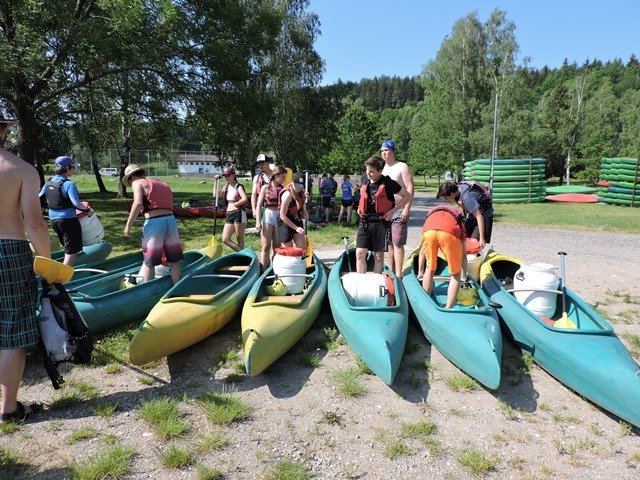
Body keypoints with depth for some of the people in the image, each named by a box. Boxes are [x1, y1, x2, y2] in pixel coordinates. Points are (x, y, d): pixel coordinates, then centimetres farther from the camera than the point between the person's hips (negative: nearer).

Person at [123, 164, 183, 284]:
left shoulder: (137, 183, 4)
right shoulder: (162, 183, 23)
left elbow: (138, 203, -13)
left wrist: (128, 225, -8)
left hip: (154, 222, -6)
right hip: (171, 220, 6)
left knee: (149, 261, 9)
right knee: (174, 260, 14)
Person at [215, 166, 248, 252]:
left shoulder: (238, 187, -7)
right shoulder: (226, 187, 14)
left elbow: (245, 199, -21)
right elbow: (216, 194, 11)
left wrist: (234, 204, -10)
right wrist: (216, 181, 7)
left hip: (239, 214, -7)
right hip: (229, 215, 7)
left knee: (240, 239, 2)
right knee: (225, 239, 2)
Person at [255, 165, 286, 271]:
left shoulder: (282, 188, 10)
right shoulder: (266, 187, 2)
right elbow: (259, 205, 0)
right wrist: (258, 221, -10)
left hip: (279, 217, 3)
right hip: (268, 215, -3)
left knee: (276, 246, 6)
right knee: (266, 246, -3)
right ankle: (264, 271, 0)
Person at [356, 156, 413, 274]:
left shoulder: (388, 183, -8)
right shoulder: (365, 183, 8)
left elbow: (408, 196, -4)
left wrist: (392, 211, -9)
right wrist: (360, 209, 8)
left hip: (381, 222, -4)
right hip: (365, 221, 4)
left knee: (379, 255, 6)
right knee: (360, 253, -2)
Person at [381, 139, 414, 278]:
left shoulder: (402, 167, -4)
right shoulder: (382, 168, 15)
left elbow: (410, 188, -10)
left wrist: (407, 208, -17)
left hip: (399, 210, -7)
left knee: (397, 243, -7)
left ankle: (398, 275, -3)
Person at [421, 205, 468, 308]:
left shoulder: (430, 215, 44)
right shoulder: (459, 223, 40)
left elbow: (422, 249, 45)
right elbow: (463, 256, 43)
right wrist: (464, 277, 55)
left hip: (428, 231, 2)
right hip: (449, 233, -1)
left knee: (430, 269, 25)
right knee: (456, 274, 18)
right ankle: (448, 308, 18)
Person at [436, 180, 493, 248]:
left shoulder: (467, 197, -35)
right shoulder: (458, 187, -11)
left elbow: (479, 217, -35)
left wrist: (481, 238, -35)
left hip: (484, 215, -8)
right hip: (473, 214, 8)